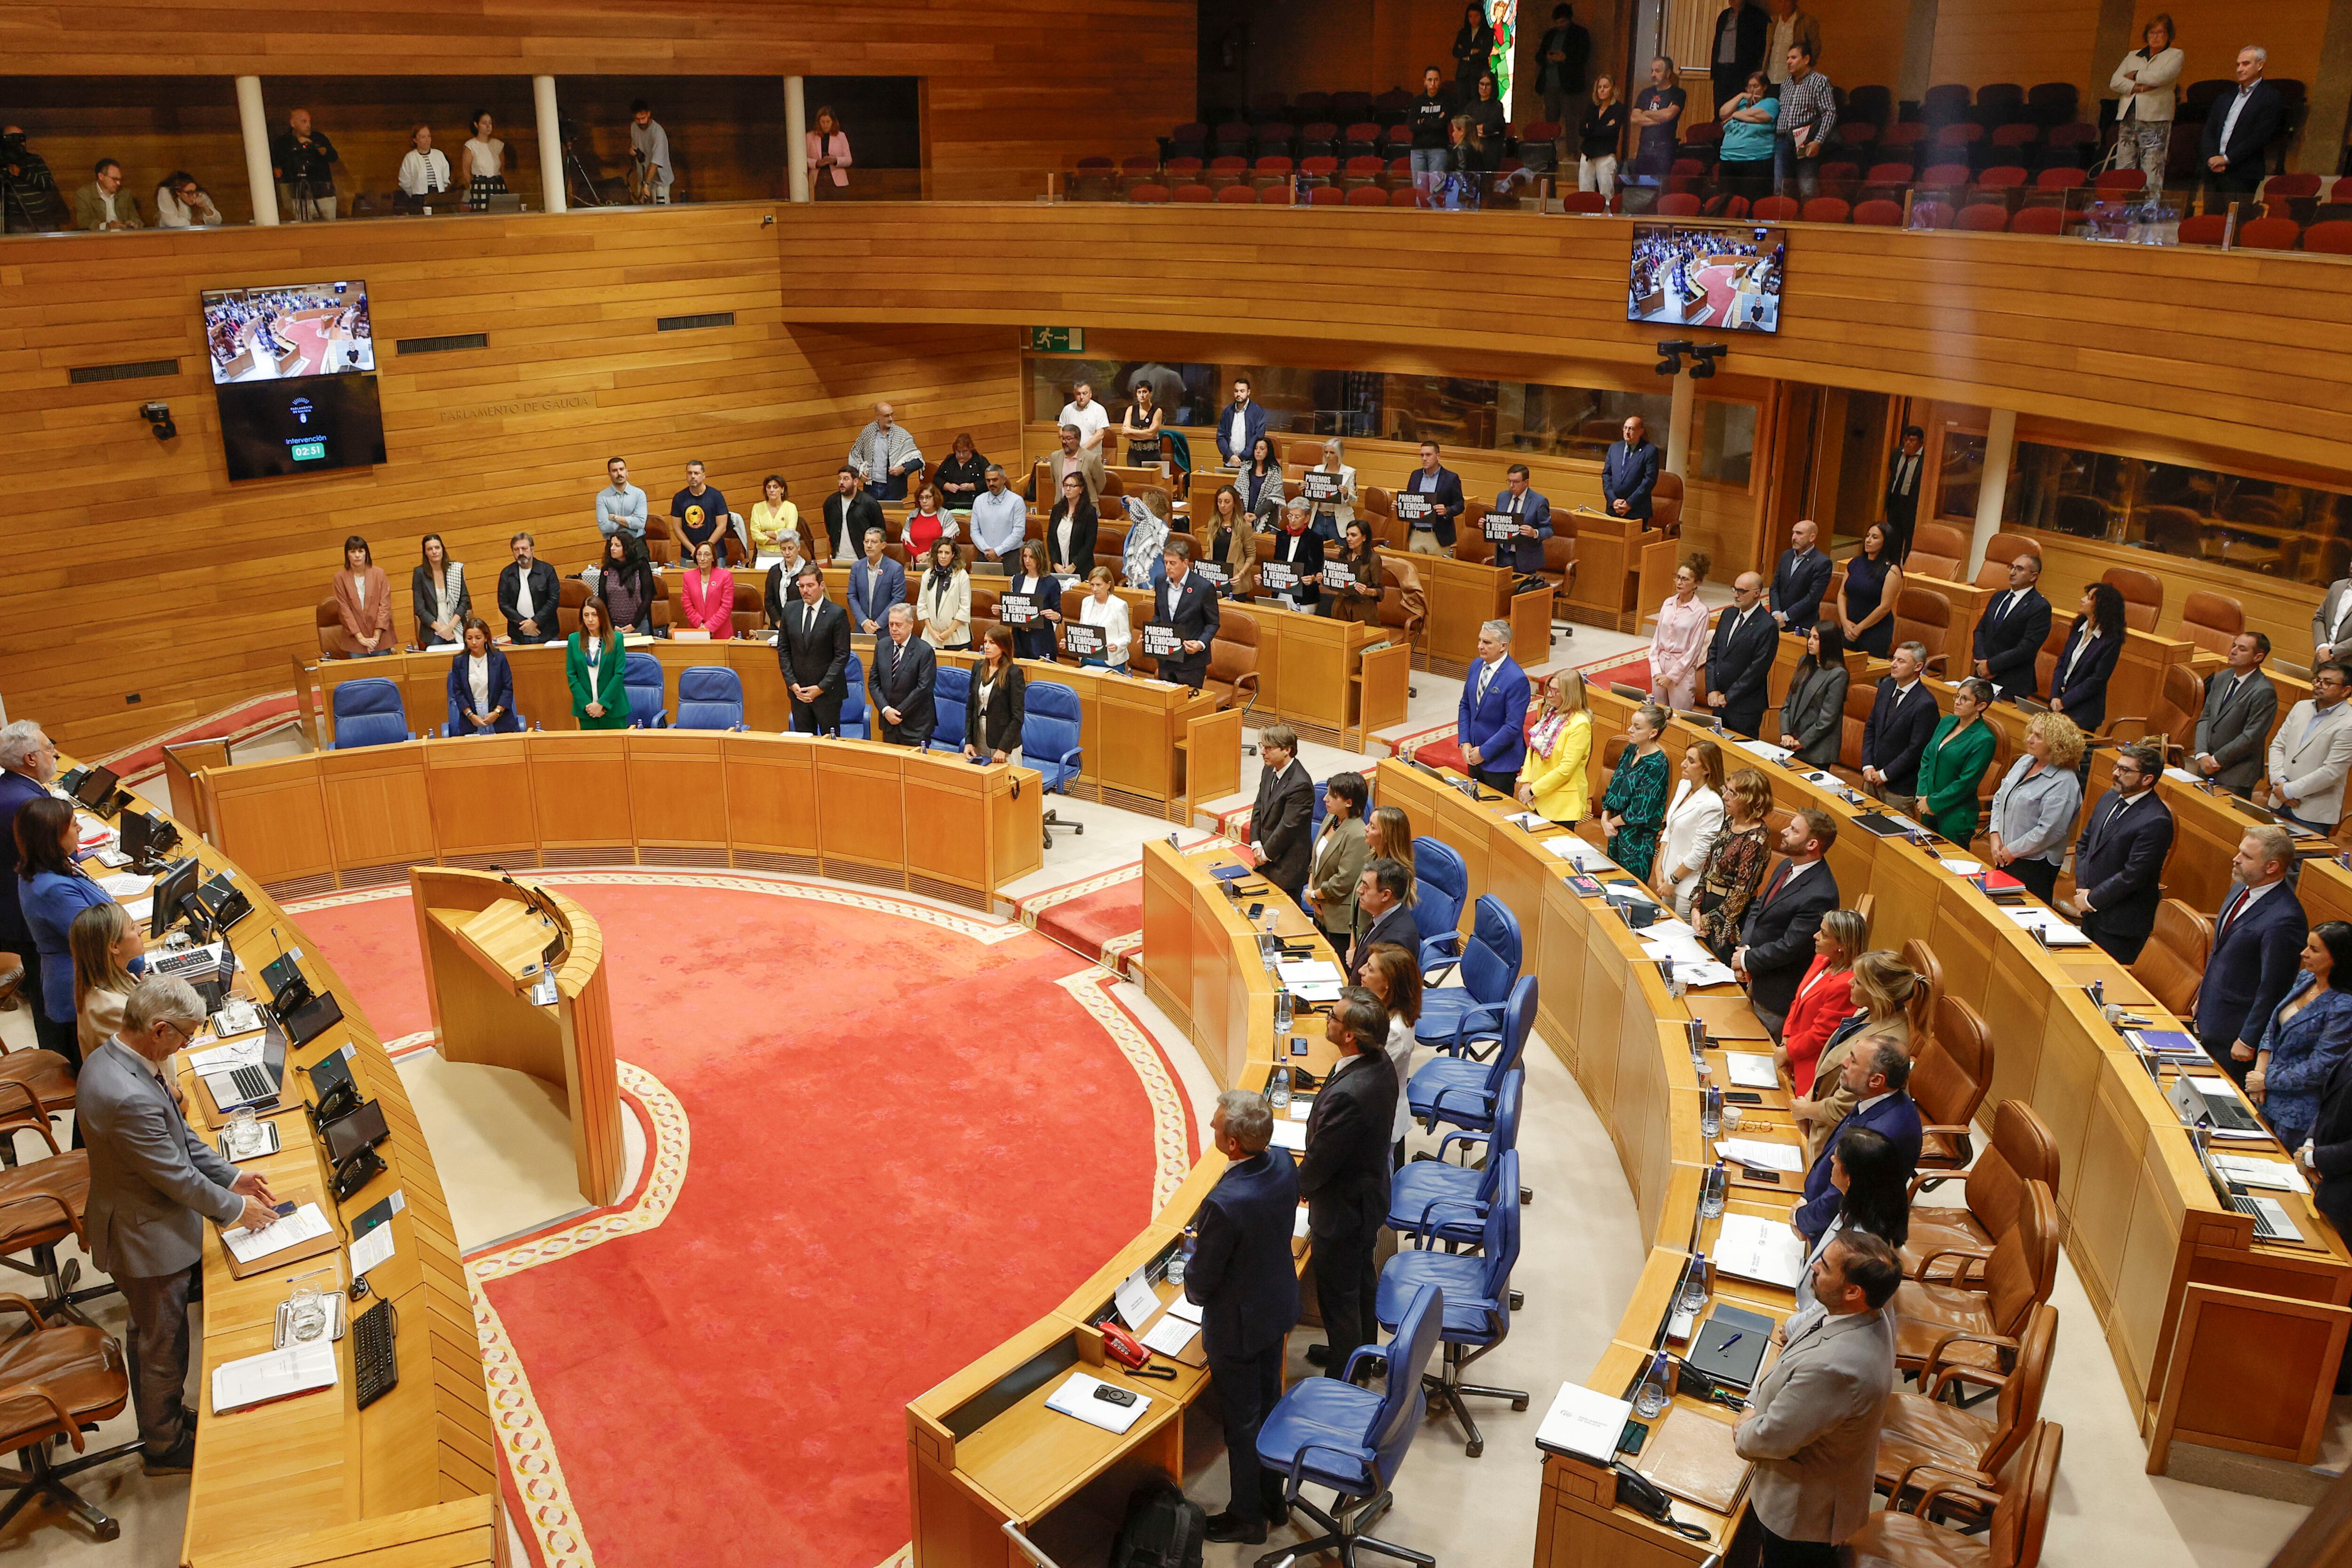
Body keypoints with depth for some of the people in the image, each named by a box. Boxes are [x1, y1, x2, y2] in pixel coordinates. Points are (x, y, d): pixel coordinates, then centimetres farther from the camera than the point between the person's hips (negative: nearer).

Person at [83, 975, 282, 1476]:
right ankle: (166, 1447, 34)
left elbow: (178, 1135, 4)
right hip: (149, 1243, -10)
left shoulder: (110, 1058, -6)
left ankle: (159, 1421, 48)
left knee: (150, 1336, 29)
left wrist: (232, 1177, 4)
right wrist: (235, 1209, -11)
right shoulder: (129, 1098, -39)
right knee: (164, 1350, 14)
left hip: (134, 1226, 10)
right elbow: (177, 1177, -27)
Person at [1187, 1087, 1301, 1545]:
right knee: (1269, 1402, 26)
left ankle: (1247, 1516, 36)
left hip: (1236, 1324, -7)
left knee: (1242, 1420, 15)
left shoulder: (1224, 1203, -38)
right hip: (1278, 1305, 7)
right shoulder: (1284, 1164, -15)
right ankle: (1273, 1497, 46)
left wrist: (1195, 1291, 0)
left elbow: (1200, 1282, -23)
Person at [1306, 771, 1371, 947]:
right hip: (1322, 913, 9)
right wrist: (1310, 889, 0)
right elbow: (1316, 857, 13)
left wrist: (1314, 895, -10)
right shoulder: (1330, 819, 3)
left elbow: (1343, 882, -24)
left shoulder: (1357, 837, -26)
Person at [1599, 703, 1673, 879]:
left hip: (1638, 837, -7)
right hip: (1617, 831, 7)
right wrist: (1605, 818, -5)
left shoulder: (1657, 765, -20)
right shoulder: (1630, 750, 3)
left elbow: (1641, 811, -19)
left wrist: (1612, 822, -8)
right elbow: (1613, 788, 8)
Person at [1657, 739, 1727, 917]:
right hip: (1670, 874, 8)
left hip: (1689, 887, -8)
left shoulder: (1712, 804, -23)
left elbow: (1699, 854, -19)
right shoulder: (1683, 785, 2)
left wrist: (1672, 881, -10)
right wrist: (1659, 870, 5)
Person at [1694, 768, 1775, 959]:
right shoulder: (1729, 821, 3)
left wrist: (1709, 921, -13)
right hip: (1707, 903, 8)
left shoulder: (1756, 839, -21)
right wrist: (1696, 908, 0)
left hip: (1730, 914, -8)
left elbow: (1742, 892, -19)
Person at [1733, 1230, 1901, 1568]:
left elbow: (1773, 1438, -28)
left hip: (1806, 1511, -7)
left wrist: (1742, 1437, -9)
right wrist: (1755, 1406, -5)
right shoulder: (1871, 1316, -14)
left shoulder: (1834, 1366, -44)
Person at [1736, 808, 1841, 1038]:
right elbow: (1758, 907, 10)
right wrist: (1745, 947, -6)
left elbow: (1789, 947, -26)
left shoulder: (1819, 896, -29)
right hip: (1756, 980, 9)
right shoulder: (1788, 867, 1)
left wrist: (1747, 960, -13)